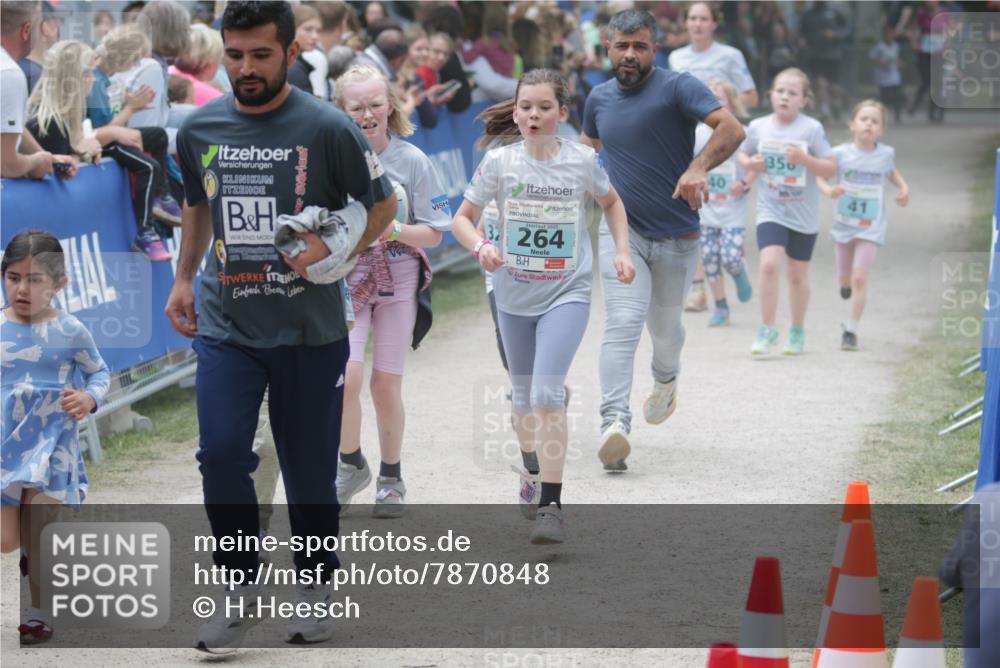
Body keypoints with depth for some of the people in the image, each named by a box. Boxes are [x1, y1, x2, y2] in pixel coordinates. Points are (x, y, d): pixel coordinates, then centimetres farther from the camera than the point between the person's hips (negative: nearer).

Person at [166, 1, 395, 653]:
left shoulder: (327, 128, -10)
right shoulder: (199, 128, 1)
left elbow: (383, 205, 0)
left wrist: (332, 249, -15)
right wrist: (184, 278, 15)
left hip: (310, 331, -2)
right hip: (226, 326, 2)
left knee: (310, 466, 7)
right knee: (221, 454, -10)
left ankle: (316, 586, 27)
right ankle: (240, 588, 7)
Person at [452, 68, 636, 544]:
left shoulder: (582, 160, -7)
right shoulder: (499, 162, -8)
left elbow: (611, 203, 13)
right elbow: (463, 217, -1)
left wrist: (621, 251, 3)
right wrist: (481, 247, -21)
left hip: (566, 292, -2)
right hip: (514, 293, 3)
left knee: (547, 392, -18)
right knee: (523, 393, 18)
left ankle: (551, 505, -17)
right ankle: (533, 473, 45)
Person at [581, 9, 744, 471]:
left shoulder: (677, 88, -11)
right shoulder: (599, 99, 6)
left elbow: (731, 128, -26)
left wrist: (699, 167, -42)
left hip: (677, 236, -2)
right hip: (622, 229, 2)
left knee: (665, 326, 15)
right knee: (622, 324, -17)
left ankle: (665, 382, 50)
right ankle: (615, 424, -31)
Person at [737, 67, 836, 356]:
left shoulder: (812, 129, -7)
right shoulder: (758, 127, -1)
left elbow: (831, 168, -7)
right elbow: (742, 154, 16)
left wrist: (805, 159, -23)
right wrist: (750, 163, -6)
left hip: (804, 215, 0)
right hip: (771, 211, 1)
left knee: (797, 275, 10)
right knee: (769, 264, -19)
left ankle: (797, 331, 29)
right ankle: (767, 330, -7)